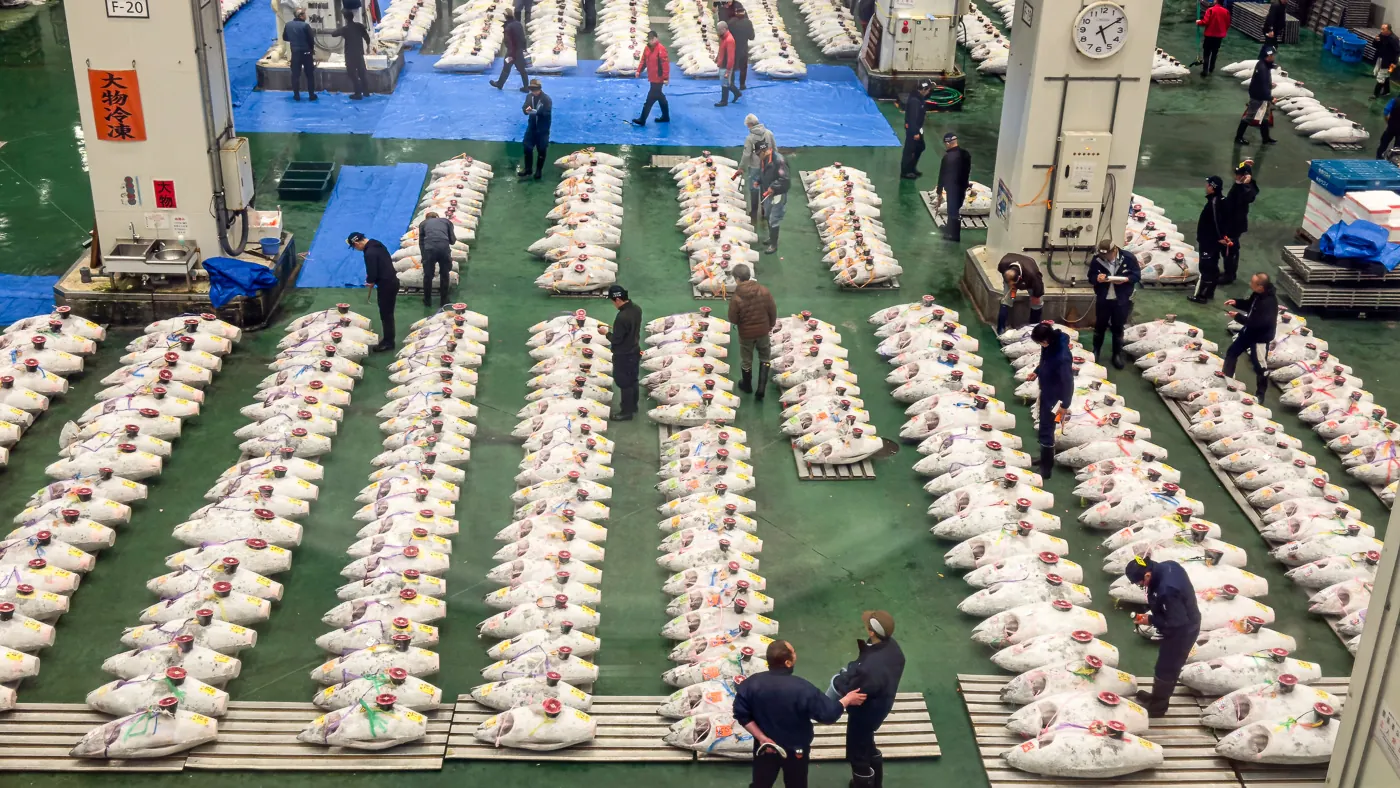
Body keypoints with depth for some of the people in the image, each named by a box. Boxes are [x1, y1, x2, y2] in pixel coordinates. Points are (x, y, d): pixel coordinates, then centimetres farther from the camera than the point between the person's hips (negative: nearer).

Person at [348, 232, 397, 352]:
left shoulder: (369, 253, -22)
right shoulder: (376, 244, 9)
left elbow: (372, 273, -21)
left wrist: (370, 282, 2)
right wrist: (372, 278, 11)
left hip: (386, 284, -10)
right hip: (392, 281, 10)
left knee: (386, 314, 0)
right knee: (387, 313, 16)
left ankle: (388, 342, 8)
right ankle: (388, 339, 24)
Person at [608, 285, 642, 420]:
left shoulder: (622, 317, -32)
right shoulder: (637, 309, -5)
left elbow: (616, 339, -23)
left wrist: (606, 333, -6)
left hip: (623, 356, -8)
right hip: (635, 351, 8)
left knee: (624, 384, 8)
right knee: (633, 380, 23)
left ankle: (626, 412, 20)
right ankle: (633, 406, 39)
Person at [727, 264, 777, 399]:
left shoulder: (736, 298, -26)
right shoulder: (764, 291, -17)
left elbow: (733, 319, -16)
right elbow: (773, 310, -5)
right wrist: (771, 325, 13)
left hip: (746, 333, -2)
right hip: (763, 331, 2)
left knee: (746, 361, 22)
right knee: (765, 358, 22)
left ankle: (747, 386, 43)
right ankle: (761, 390, 18)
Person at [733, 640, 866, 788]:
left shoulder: (751, 684, -20)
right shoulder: (801, 688, -29)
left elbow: (742, 714, -12)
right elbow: (828, 714, -21)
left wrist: (761, 737, -7)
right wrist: (847, 700, -5)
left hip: (765, 747, 2)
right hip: (796, 749, -2)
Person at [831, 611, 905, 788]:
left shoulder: (871, 668, -43)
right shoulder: (891, 646, -16)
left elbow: (853, 692, -27)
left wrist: (838, 681, -10)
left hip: (865, 713, -9)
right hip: (879, 707, 9)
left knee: (858, 755, 17)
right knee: (867, 746, 33)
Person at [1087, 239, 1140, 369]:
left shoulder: (1129, 257, -15)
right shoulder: (1096, 259, -12)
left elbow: (1137, 275, -6)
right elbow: (1090, 277, -1)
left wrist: (1126, 279, -26)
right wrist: (1097, 278, -25)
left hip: (1122, 300, -1)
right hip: (1103, 299, 1)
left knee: (1118, 328, 12)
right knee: (1099, 326, 17)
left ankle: (1117, 355, 27)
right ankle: (1096, 351, 38)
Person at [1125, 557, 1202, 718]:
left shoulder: (1167, 590, -39)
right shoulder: (1168, 566, -10)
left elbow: (1176, 622, -30)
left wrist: (1151, 620, -18)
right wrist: (1153, 613, 3)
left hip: (1181, 631, -9)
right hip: (1186, 623, 9)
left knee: (1166, 669, 10)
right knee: (1169, 666, 26)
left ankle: (1156, 708, 28)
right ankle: (1158, 698, 45)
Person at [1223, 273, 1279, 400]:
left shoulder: (1269, 303, -34)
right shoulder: (1257, 294, -7)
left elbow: (1257, 323, -34)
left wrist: (1238, 316, -27)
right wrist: (1236, 303, -5)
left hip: (1260, 337, -9)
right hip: (1249, 331, 9)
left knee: (1259, 366, 4)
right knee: (1231, 352, 20)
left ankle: (1260, 394, 21)